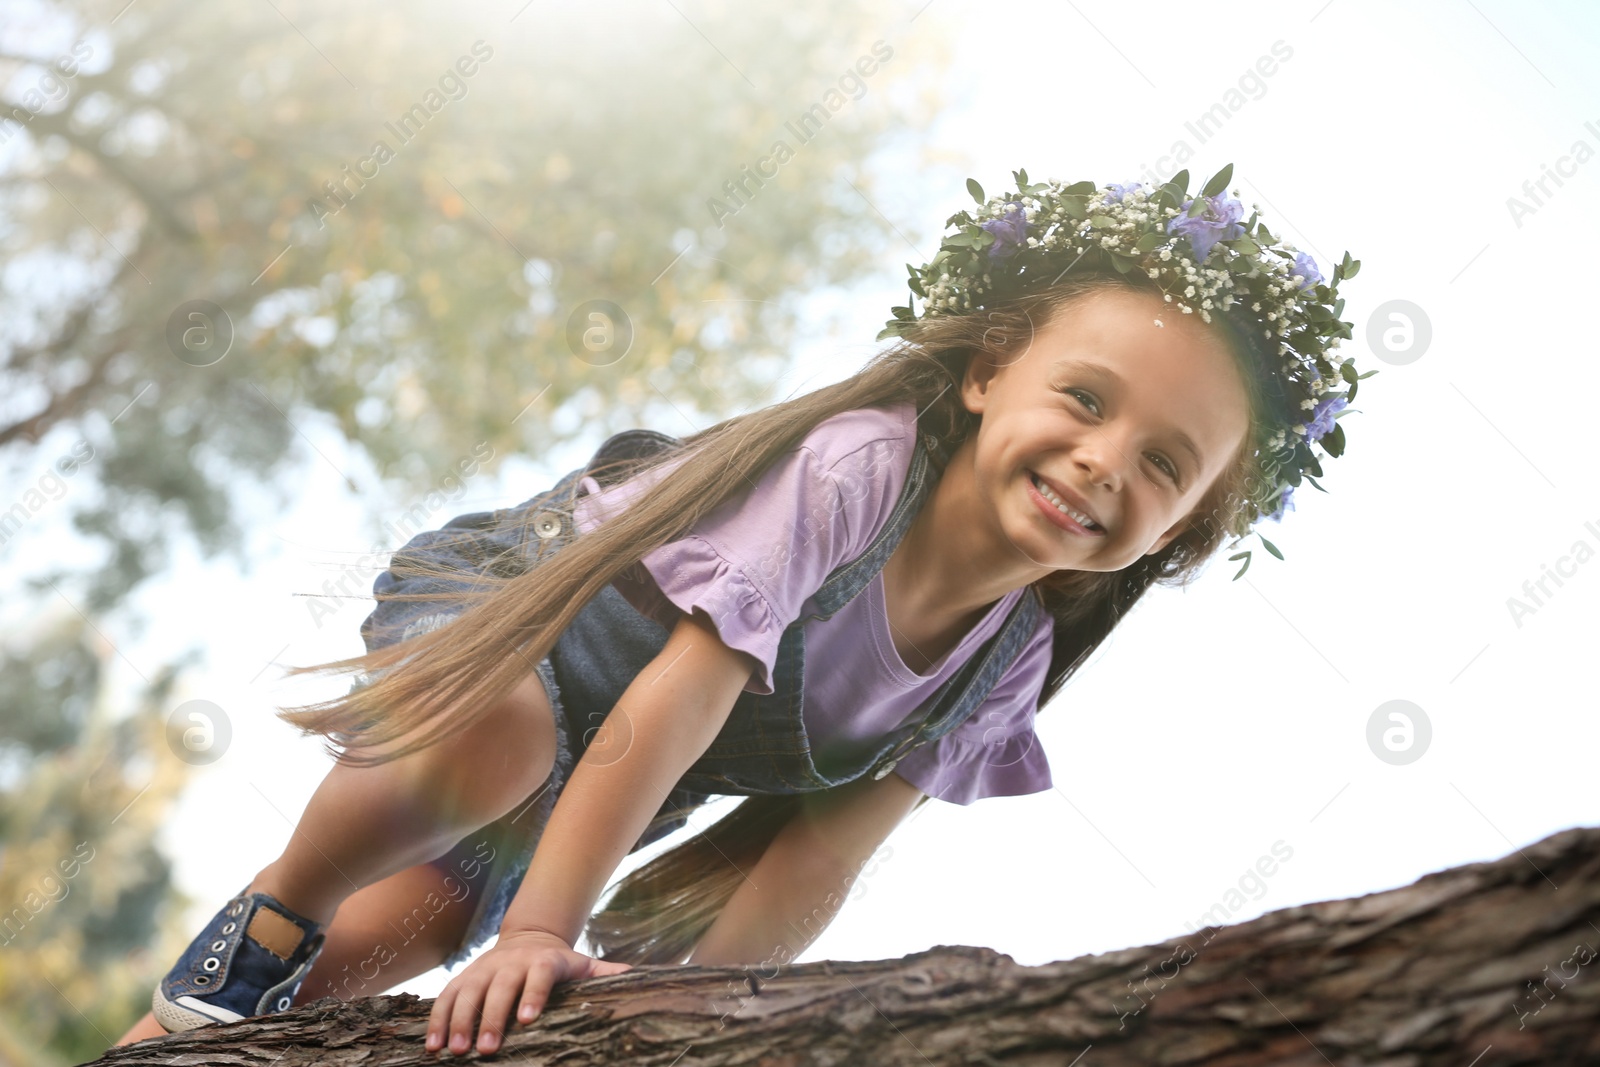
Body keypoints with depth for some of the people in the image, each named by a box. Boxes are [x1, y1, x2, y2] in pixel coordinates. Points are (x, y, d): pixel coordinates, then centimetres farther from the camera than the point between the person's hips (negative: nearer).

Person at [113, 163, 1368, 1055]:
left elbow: (824, 849, -15)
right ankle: (261, 924, -14)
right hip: (499, 593, -6)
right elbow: (666, 715, -39)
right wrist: (538, 929, -39)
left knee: (397, 944, 3)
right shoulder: (854, 465, -37)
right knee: (501, 736, -38)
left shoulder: (1007, 659, -15)